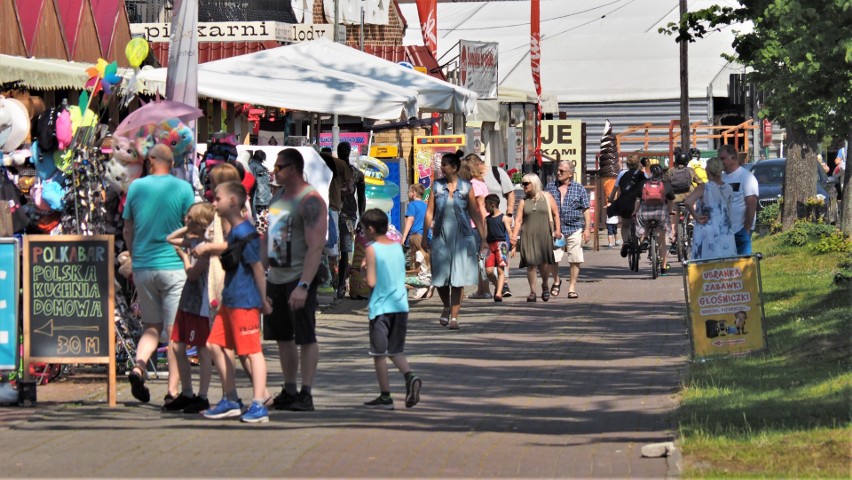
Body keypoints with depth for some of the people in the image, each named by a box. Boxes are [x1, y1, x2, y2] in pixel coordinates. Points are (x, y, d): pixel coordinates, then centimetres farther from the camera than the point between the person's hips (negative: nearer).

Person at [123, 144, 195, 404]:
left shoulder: (136, 187, 4)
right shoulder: (183, 188, -4)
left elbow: (127, 230, 10)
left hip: (142, 266, 3)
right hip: (174, 265, -3)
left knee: (152, 325, 16)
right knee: (175, 330, 1)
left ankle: (139, 365, -10)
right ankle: (173, 389, -2)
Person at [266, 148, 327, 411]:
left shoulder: (310, 201, -13)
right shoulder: (278, 198, 15)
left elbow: (316, 246, -20)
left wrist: (303, 285, -27)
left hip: (298, 278, -9)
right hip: (275, 278, 9)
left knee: (305, 337, -4)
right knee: (283, 337, 11)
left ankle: (306, 393, -3)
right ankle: (289, 391, 18)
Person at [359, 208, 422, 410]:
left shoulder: (372, 249, -10)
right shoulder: (398, 247, 8)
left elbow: (371, 282, -15)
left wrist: (364, 270, 5)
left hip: (380, 308, -6)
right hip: (401, 305, 6)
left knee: (379, 353, 3)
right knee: (396, 351, 16)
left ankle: (385, 396, 4)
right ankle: (410, 377, -9)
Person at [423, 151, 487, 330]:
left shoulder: (466, 187, 1)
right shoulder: (436, 186, 4)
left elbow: (475, 214, 4)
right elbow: (429, 213, 4)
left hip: (461, 237, -1)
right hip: (441, 237, 1)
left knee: (458, 278, -2)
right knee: (440, 277, 2)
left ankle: (454, 316, 4)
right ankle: (446, 307, 29)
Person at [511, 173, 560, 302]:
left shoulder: (547, 197, 7)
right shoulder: (523, 201, 10)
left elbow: (556, 214, 9)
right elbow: (518, 220, 6)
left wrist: (557, 229, -2)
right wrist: (514, 237, -1)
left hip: (544, 235, -1)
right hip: (528, 237, 1)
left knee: (544, 263, -3)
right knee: (531, 264, -6)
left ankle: (545, 285, 24)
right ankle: (532, 291, 2)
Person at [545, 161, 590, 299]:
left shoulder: (579, 188, 5)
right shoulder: (551, 187, 9)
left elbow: (586, 210, 6)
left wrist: (587, 229, -1)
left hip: (574, 229, -1)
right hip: (555, 229, 1)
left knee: (575, 260, -1)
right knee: (552, 259, -7)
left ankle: (572, 287, 9)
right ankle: (556, 281, 19)